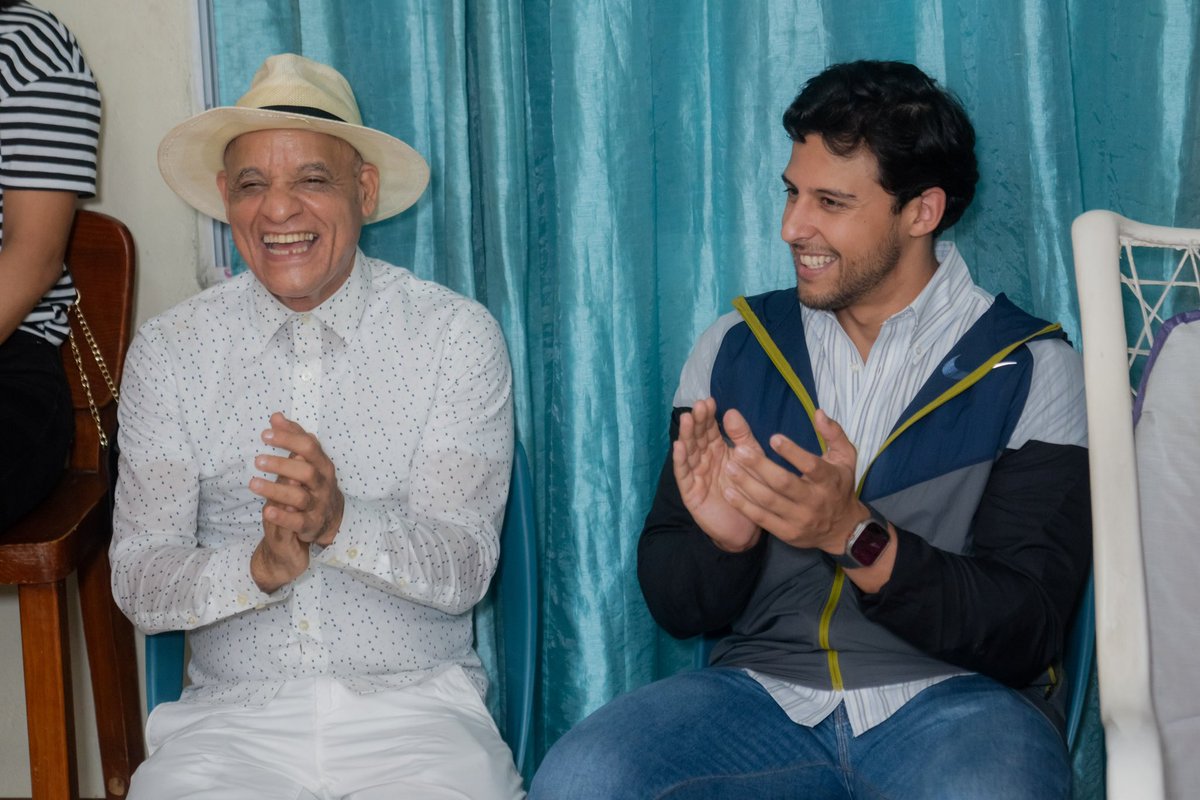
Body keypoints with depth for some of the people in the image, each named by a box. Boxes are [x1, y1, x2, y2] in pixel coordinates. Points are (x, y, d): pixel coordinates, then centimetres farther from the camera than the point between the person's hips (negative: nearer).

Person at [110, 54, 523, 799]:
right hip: (234, 711, 1)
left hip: (414, 708, -1)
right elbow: (138, 582, 1)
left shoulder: (459, 336, 0)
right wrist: (259, 567, -19)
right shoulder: (168, 351, 4)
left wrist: (339, 521, -25)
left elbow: (463, 570, -6)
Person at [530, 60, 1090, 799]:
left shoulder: (1030, 369, 0)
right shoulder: (736, 349, 8)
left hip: (952, 703, -2)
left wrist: (856, 538, -22)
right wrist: (723, 540, -15)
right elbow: (673, 604, 9)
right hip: (764, 693, 3)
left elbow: (1026, 632, -7)